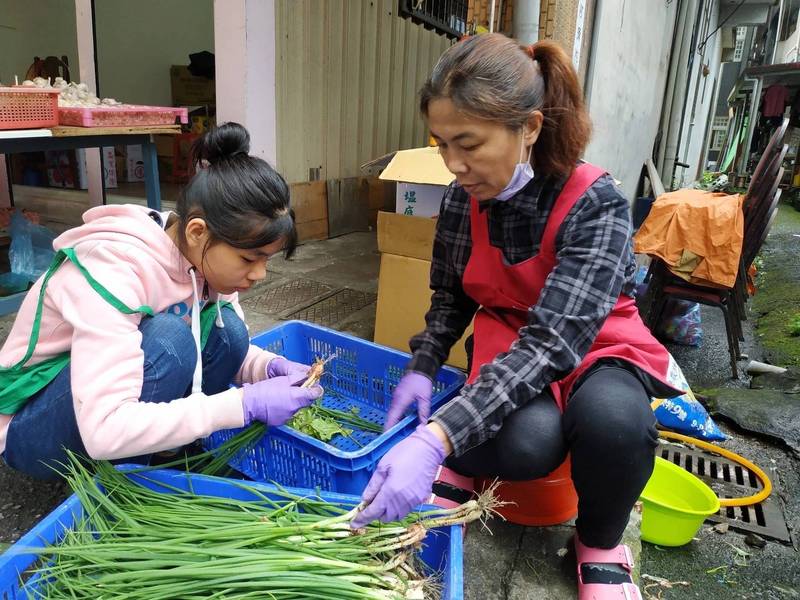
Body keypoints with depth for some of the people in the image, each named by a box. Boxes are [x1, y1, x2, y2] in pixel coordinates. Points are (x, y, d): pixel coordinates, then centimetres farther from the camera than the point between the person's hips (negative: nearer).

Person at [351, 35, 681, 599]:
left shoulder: (595, 204, -25)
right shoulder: (464, 198, -10)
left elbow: (553, 339, -36)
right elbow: (451, 297, 6)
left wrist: (436, 438, -46)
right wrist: (423, 368, -12)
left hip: (595, 346, -1)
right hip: (509, 341, 2)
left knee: (612, 420, -37)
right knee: (526, 443, -33)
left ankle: (600, 545, -3)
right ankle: (464, 469, 4)